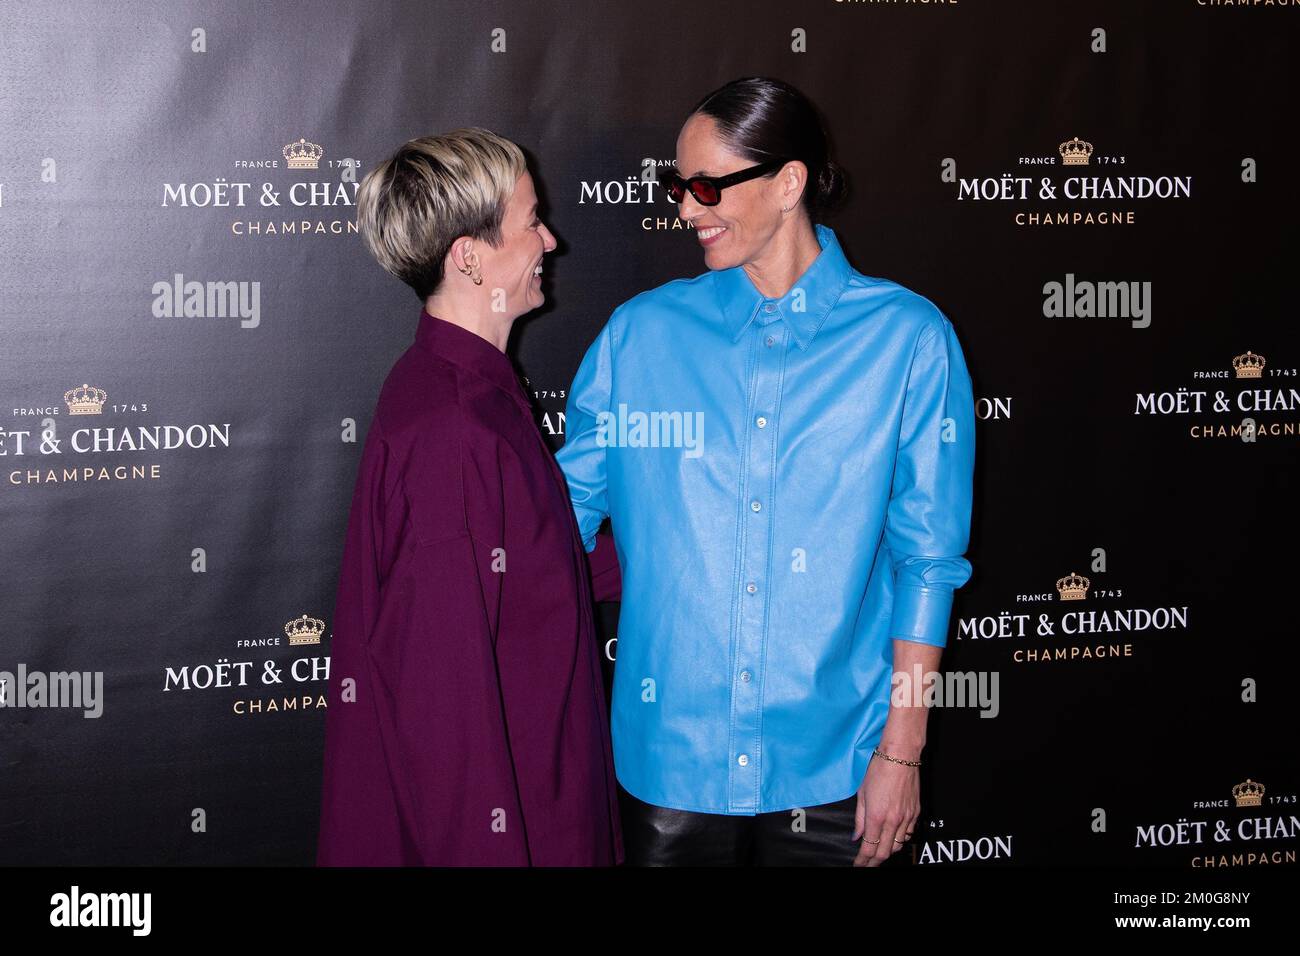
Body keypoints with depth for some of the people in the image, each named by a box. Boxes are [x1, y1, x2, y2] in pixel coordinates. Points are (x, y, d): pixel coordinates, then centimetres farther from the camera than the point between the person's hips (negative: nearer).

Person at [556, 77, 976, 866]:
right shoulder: (641, 332, 1)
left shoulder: (905, 337, -5)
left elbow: (928, 555, -4)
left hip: (832, 768, -1)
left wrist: (902, 750, -5)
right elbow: (562, 515, 6)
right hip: (671, 756, 2)